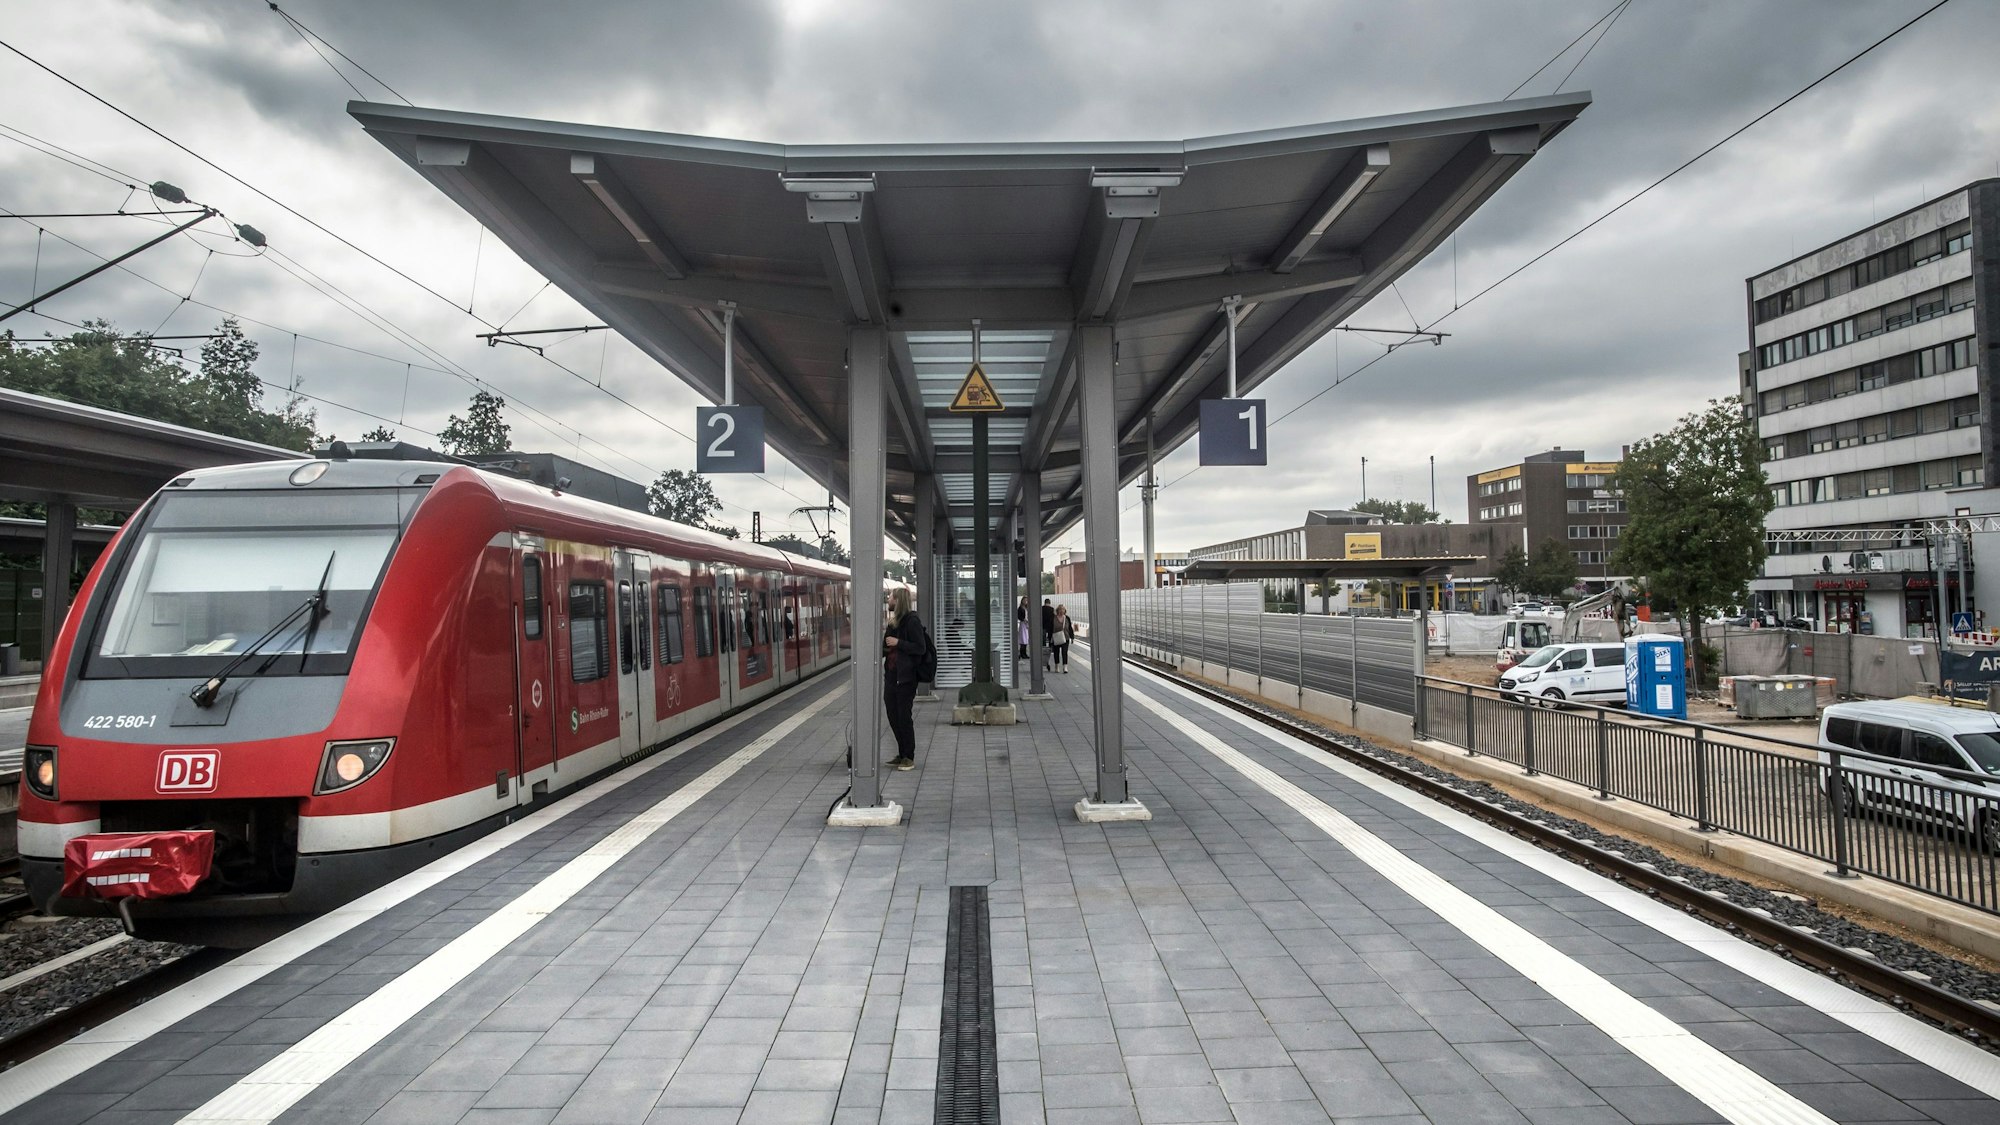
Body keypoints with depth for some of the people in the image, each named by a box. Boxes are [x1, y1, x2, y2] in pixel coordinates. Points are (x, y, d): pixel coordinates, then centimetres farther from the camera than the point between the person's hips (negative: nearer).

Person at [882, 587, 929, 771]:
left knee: (904, 717, -4)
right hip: (891, 676, 8)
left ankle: (909, 757, 4)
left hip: (906, 678, -8)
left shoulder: (912, 620, -11)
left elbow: (921, 648, -17)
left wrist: (898, 643, -20)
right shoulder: (894, 620, 15)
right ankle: (902, 754, 20)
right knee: (893, 717, 11)